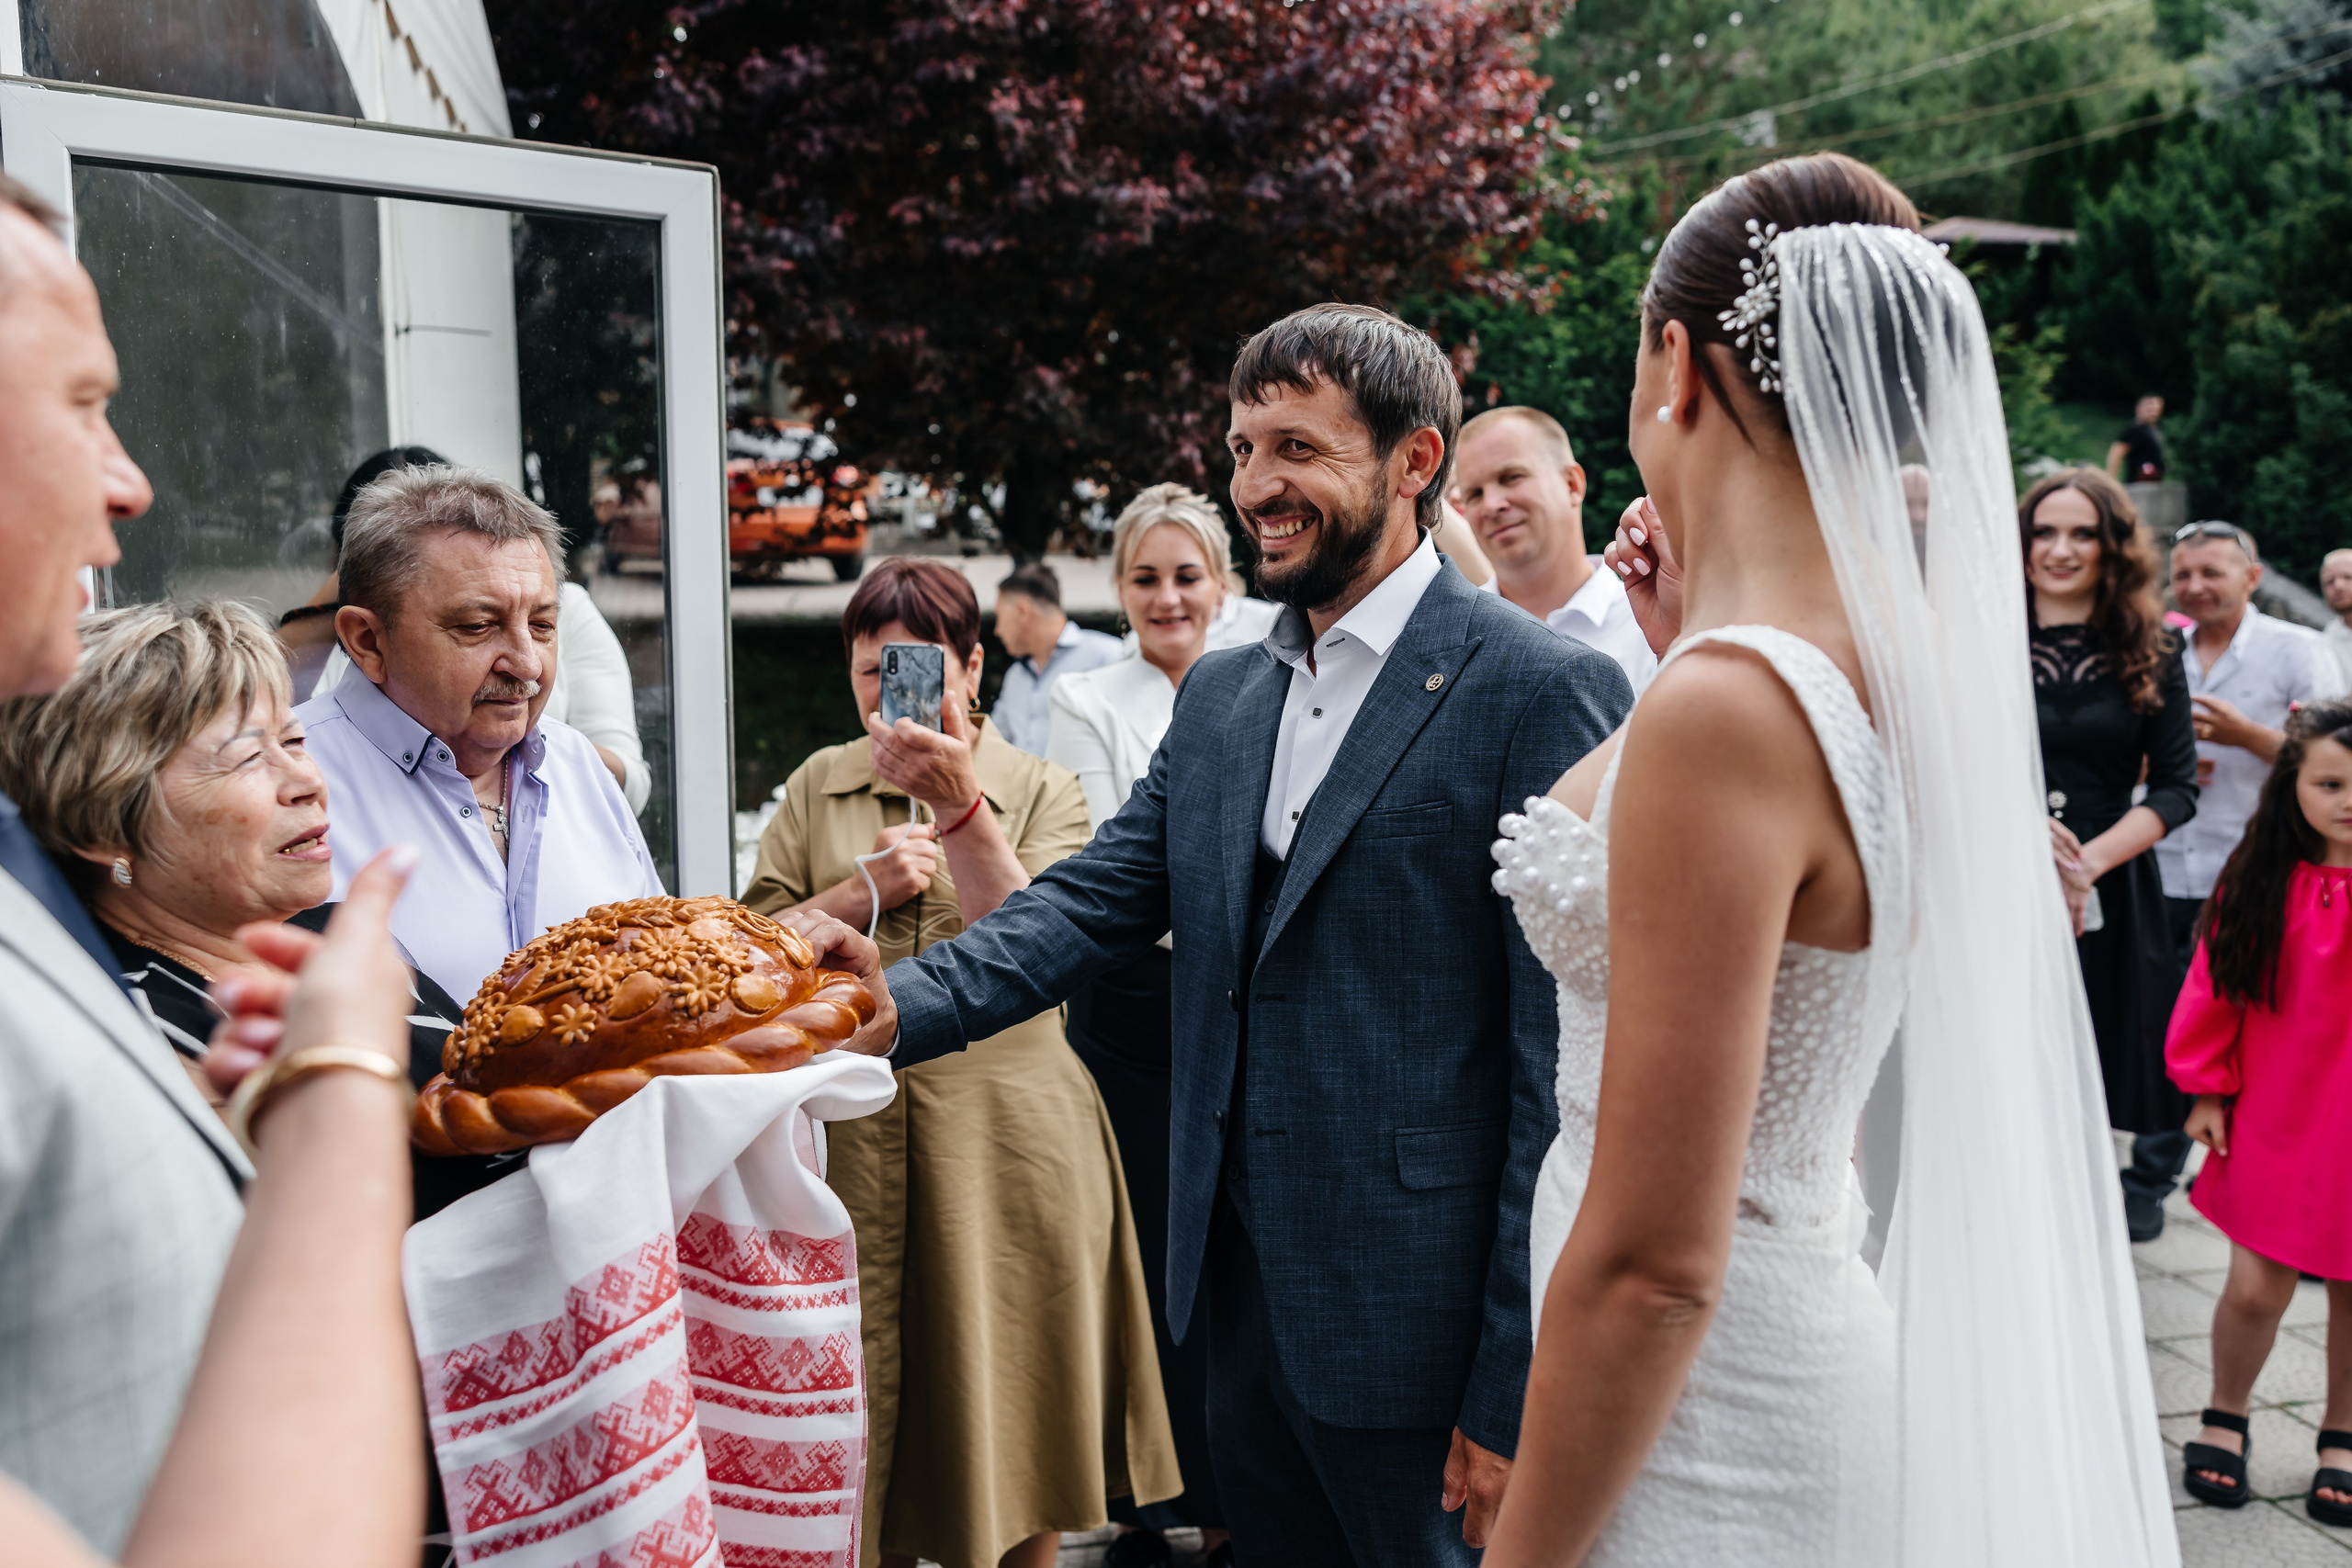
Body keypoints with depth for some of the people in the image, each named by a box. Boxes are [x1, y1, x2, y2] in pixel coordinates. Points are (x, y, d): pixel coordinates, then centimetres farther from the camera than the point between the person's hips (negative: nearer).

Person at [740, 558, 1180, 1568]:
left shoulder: (1042, 791, 3)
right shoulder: (818, 786, 11)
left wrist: (962, 807, -21)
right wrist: (865, 891, -8)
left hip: (1004, 1135, -2)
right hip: (850, 1134, 2)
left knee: (1010, 1392, 8)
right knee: (861, 1393, 9)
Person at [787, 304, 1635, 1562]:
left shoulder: (1543, 692, -13)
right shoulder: (1219, 695, 10)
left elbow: (1568, 1064, -15)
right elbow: (1094, 899, 4)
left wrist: (1516, 1391, -14)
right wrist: (903, 1002, -15)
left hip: (1414, 1322, -6)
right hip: (1239, 1295, 6)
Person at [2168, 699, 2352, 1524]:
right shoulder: (2259, 878, -4)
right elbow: (2216, 985, 3)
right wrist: (2209, 1089, 5)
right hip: (2274, 1116, 1)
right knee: (2255, 1287, 3)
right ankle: (2225, 1419, 28)